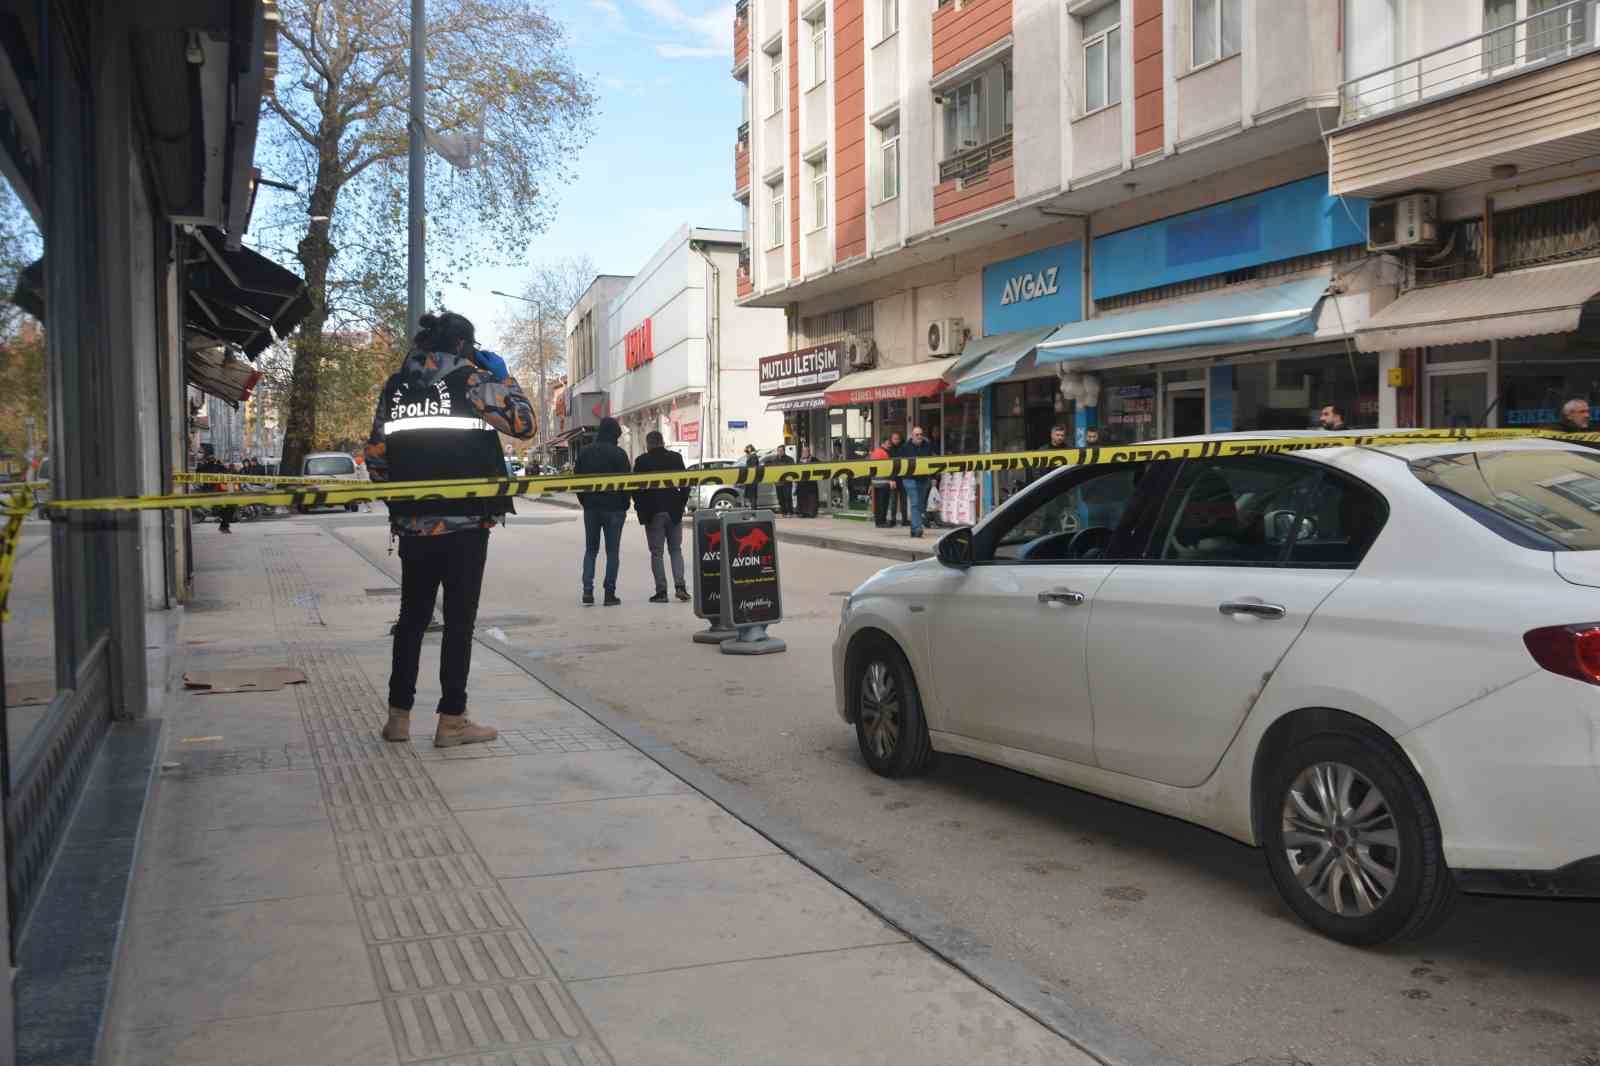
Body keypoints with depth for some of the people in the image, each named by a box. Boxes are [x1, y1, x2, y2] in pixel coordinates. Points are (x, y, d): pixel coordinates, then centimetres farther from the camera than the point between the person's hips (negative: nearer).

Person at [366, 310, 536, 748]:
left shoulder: (395, 387, 9)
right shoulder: (473, 381, -7)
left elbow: (375, 456, 11)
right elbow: (523, 423, -5)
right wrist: (503, 376, 7)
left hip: (412, 525, 5)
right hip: (465, 523, -5)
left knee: (412, 617, 14)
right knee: (459, 620, 2)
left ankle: (399, 716, 18)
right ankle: (452, 720, 5)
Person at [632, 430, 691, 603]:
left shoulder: (641, 461, -6)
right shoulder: (676, 458, 2)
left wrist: (640, 507, 3)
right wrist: (681, 504, 9)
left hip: (652, 513, -3)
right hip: (674, 512, 3)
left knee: (656, 553, 3)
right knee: (676, 550, 12)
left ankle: (661, 591, 0)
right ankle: (680, 585, -1)